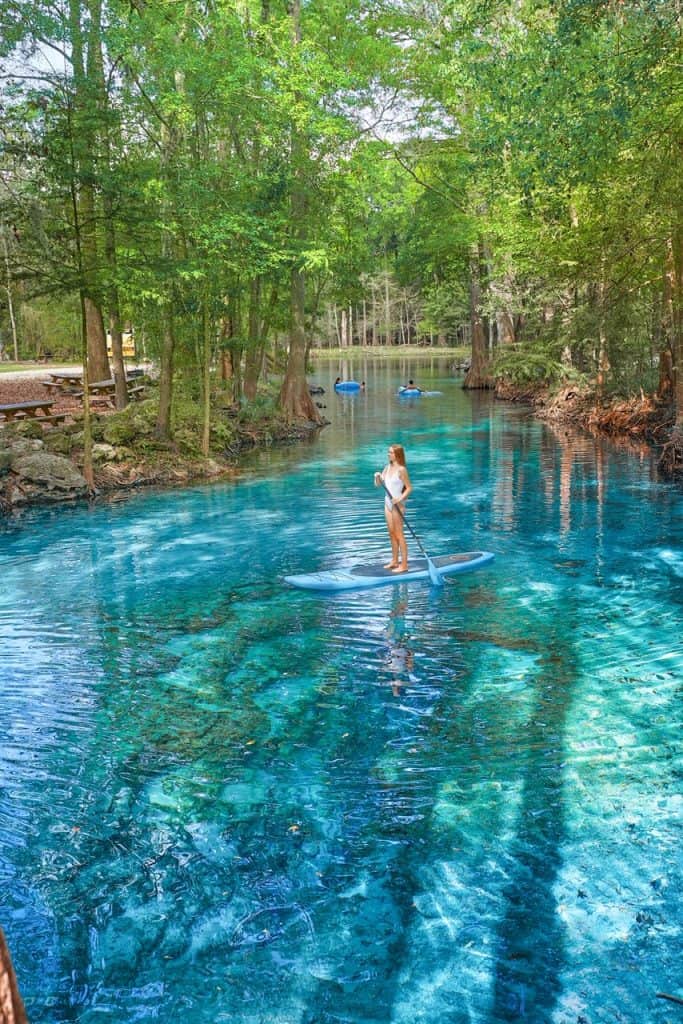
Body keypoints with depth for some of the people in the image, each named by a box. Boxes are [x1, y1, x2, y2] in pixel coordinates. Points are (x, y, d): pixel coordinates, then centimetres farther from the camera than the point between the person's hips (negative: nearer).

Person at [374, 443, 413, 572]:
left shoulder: (401, 470, -14)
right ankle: (394, 561, 23)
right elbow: (378, 484, 10)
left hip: (397, 504, -8)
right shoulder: (387, 467, 8)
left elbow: (409, 488, -12)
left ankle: (404, 565, 1)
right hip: (388, 502, 8)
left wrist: (400, 499, -24)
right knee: (391, 533, 13)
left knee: (399, 534, -4)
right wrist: (377, 477, -10)